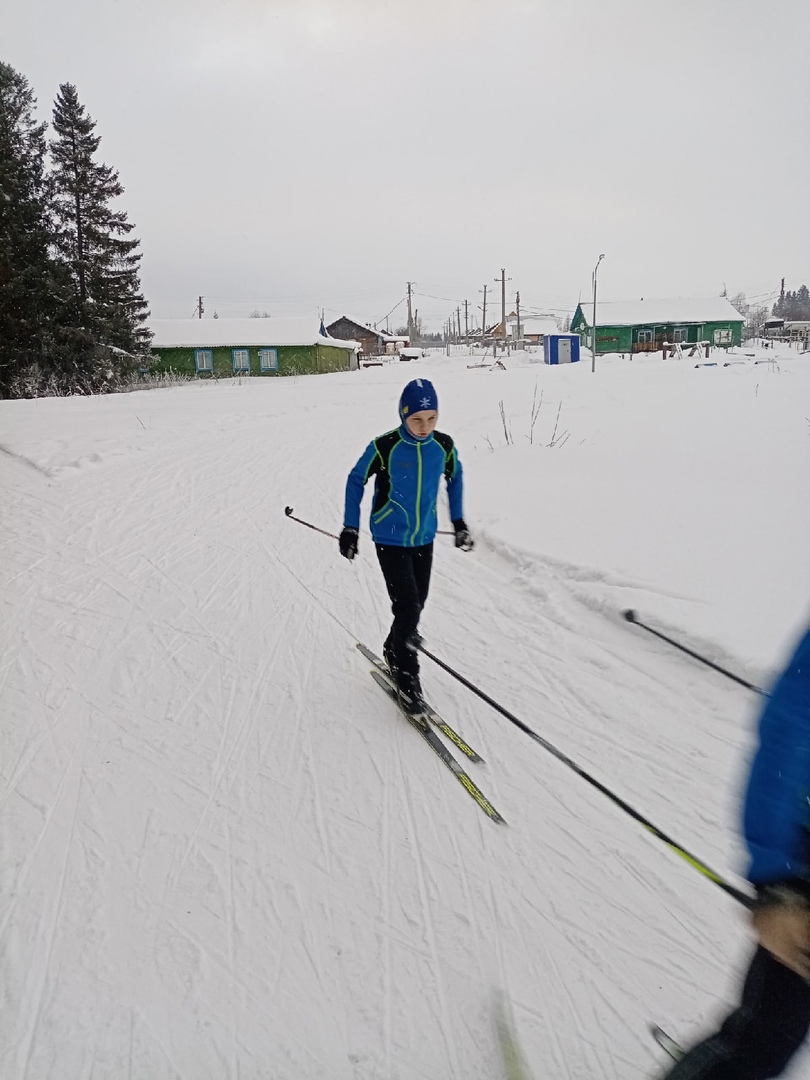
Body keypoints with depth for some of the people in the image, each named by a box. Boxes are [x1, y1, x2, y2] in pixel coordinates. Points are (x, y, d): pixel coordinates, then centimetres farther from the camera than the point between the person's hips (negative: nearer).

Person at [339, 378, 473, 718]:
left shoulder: (444, 445, -8)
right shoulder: (384, 447, -19)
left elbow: (455, 477, 12)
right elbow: (356, 480, -5)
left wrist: (458, 521, 15)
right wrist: (350, 528, -3)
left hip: (424, 539, 5)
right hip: (390, 540, -4)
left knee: (416, 604, 14)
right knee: (408, 608, -11)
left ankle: (394, 651, 40)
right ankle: (407, 679, 6)